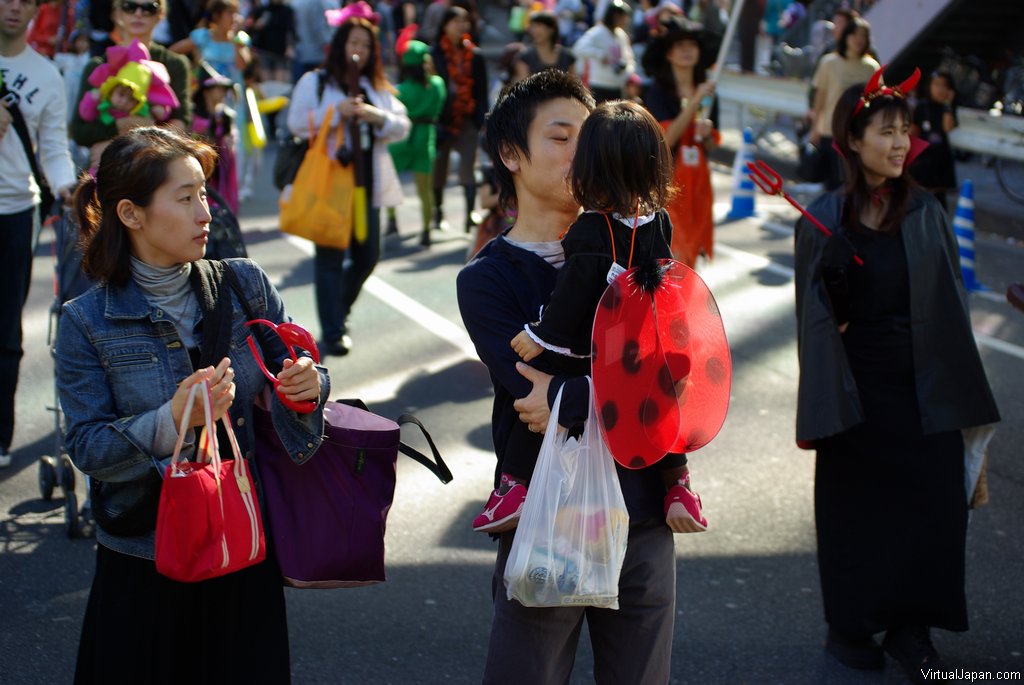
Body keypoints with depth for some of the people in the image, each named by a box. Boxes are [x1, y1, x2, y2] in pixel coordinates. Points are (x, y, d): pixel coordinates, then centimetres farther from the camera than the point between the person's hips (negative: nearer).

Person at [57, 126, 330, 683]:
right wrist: (171, 421, -27)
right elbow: (87, 448, -11)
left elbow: (293, 370, 7)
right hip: (142, 564, -2)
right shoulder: (87, 322, -8)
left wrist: (308, 386, -16)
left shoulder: (246, 286, -2)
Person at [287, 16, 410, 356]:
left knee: (367, 256, 8)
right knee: (330, 257, -5)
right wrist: (337, 111, -18)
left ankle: (339, 312, 32)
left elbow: (402, 126, 8)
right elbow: (297, 123, -10)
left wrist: (378, 117, -12)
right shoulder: (314, 82, 3)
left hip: (366, 181, 5)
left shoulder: (377, 88, 17)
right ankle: (333, 332, 1)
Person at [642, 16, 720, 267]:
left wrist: (706, 134, -10)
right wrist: (695, 102, -20)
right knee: (672, 257, -10)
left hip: (697, 180, 5)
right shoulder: (657, 93, -6)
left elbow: (711, 147, 13)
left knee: (689, 255, 9)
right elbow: (666, 138, -18)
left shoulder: (706, 91, 9)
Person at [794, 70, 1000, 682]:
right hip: (857, 385, -2)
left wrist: (960, 387, -1)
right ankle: (852, 625, 23)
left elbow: (950, 303, 4)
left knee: (935, 503, 2)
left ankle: (912, 627, 18)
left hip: (922, 388, 2)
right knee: (856, 506, 7)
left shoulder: (926, 214, 2)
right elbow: (815, 312, -2)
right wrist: (832, 274, -22)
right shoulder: (825, 219, -4)